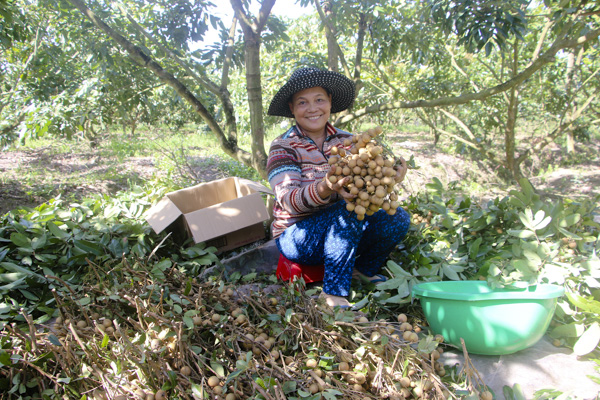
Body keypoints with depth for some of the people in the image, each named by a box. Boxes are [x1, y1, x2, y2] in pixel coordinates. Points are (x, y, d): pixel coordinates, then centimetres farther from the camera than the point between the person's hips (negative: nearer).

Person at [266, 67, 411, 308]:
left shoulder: (347, 141, 5)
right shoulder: (283, 147, -7)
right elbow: (287, 200, -22)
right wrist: (325, 189, -42)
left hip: (343, 235, 5)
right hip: (297, 237, -4)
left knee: (397, 218, -17)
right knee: (350, 210, -31)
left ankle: (365, 270, 8)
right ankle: (334, 295, -23)